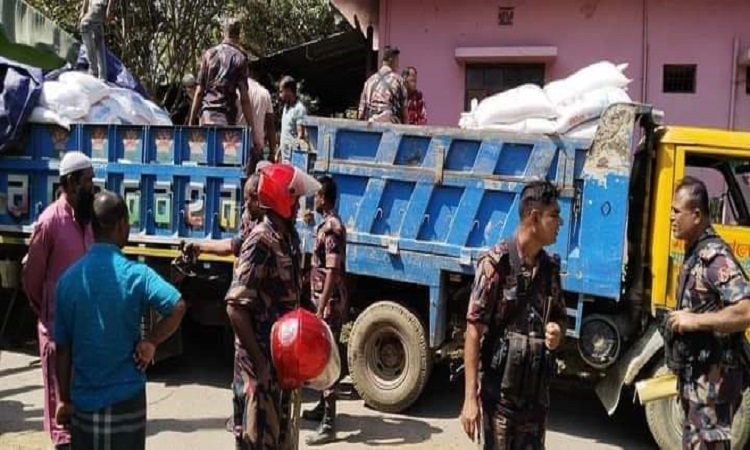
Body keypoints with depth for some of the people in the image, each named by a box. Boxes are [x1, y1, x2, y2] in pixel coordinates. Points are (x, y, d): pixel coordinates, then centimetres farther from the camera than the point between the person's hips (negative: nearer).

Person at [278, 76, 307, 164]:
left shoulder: (299, 109, -13)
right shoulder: (286, 107, 15)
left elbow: (301, 136, -17)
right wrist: (278, 153, 20)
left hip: (292, 159, -9)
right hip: (284, 157, 9)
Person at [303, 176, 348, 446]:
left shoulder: (331, 228, -19)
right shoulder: (328, 224, 12)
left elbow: (332, 273, -24)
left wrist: (321, 308, -26)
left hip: (330, 303, -10)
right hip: (325, 301, 10)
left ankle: (329, 424, -5)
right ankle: (323, 407, 33)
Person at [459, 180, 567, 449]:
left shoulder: (550, 268, 6)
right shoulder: (496, 264, -13)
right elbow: (474, 330, -13)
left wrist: (557, 331, -6)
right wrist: (470, 398, -17)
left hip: (537, 393, 6)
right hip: (500, 393, -6)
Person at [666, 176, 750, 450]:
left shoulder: (714, 256, -19)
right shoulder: (694, 254, 13)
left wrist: (694, 321, -24)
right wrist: (681, 320, 10)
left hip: (714, 378, -10)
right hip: (695, 375, 10)